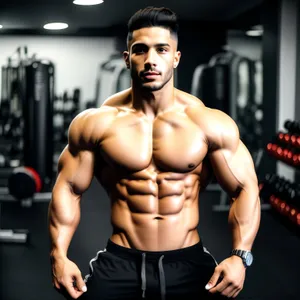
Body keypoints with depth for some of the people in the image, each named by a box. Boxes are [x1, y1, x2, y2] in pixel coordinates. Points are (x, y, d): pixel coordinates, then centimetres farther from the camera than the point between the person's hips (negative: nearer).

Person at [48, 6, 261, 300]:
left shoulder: (210, 123, -5)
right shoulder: (95, 123, -4)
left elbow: (245, 189, -2)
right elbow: (68, 189, 1)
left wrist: (240, 256, -15)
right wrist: (59, 256, -10)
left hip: (189, 263, 1)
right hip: (119, 263, 0)